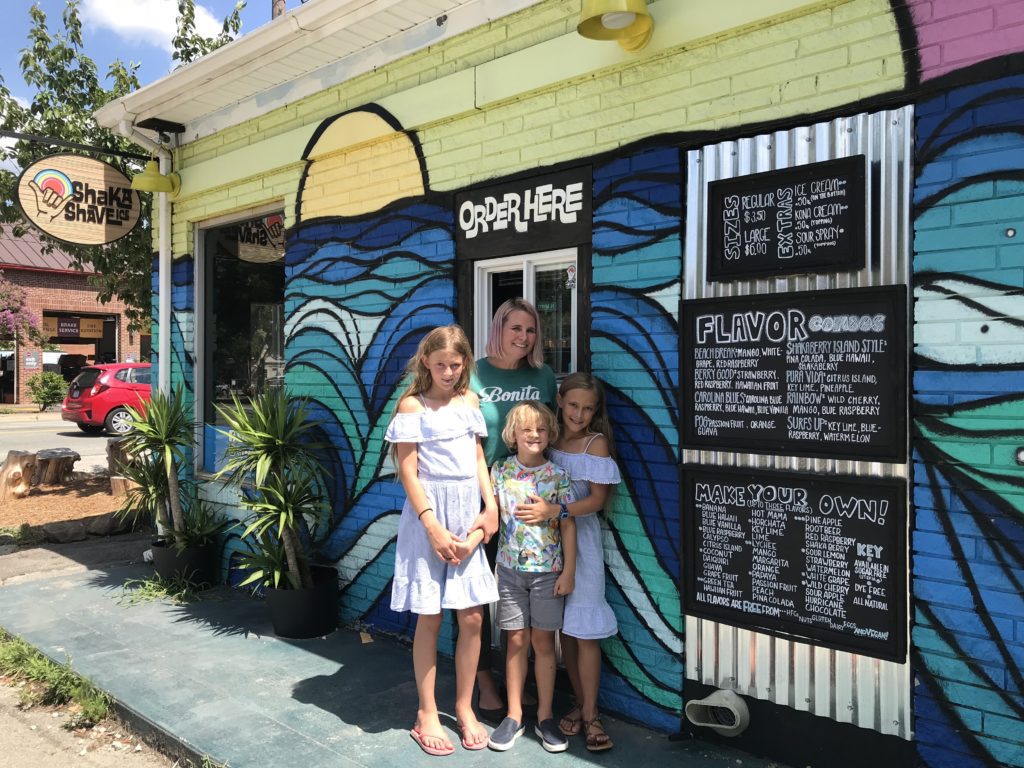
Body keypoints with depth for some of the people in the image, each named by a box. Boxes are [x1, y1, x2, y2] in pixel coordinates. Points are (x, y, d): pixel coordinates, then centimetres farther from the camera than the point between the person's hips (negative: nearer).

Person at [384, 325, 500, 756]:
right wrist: (433, 527, -15)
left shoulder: (469, 401, 10)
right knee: (429, 618, 5)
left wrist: (491, 504, 0)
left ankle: (465, 708, 24)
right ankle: (427, 715, 20)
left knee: (472, 617, 7)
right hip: (428, 514, -4)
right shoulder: (412, 406, -6)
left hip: (467, 514, 5)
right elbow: (409, 472, -9)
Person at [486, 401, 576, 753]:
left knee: (543, 642, 8)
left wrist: (568, 572, -6)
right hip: (510, 569, 1)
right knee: (516, 640, 9)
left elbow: (568, 525, -4)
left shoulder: (558, 476, -5)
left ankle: (545, 716, 21)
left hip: (548, 570, -1)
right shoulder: (500, 471, 0)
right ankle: (514, 715, 21)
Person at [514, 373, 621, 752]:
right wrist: (537, 510, -11)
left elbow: (598, 499, -12)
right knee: (564, 628, 11)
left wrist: (553, 511, -22)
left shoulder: (597, 442, -6)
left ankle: (590, 714, 10)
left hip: (581, 540, -4)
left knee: (584, 630, -1)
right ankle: (579, 702, 25)